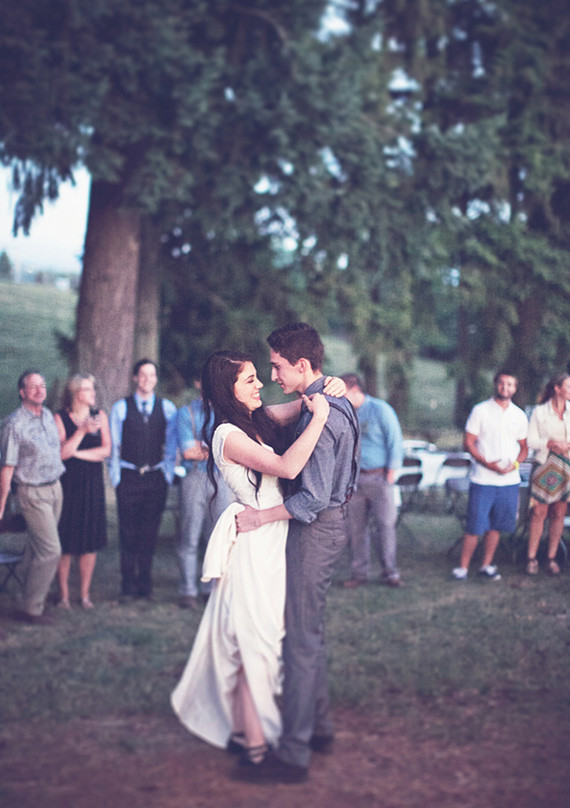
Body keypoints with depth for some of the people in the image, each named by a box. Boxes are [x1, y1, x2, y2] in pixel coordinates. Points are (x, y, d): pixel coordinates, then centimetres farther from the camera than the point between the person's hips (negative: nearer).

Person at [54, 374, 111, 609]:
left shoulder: (99, 416, 6)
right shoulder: (60, 418, -3)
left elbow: (106, 450, -1)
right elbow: (61, 453, -12)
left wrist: (76, 453, -8)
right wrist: (82, 431, -19)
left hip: (92, 484, 3)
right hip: (67, 484, -3)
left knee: (91, 540, 4)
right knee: (65, 540, 0)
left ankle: (85, 594, 14)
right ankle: (63, 594, 12)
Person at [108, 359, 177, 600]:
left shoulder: (167, 408, 7)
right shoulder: (120, 408, 3)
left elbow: (171, 447, 10)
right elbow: (113, 446, 6)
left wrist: (167, 477, 4)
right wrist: (115, 478, 1)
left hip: (156, 478, 1)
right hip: (128, 477, -1)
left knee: (150, 533, 5)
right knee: (128, 533, 0)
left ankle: (145, 584, 16)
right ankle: (128, 586, 8)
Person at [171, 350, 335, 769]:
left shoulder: (258, 420, 7)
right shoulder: (228, 435, -19)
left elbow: (298, 404, 22)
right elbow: (286, 467, -30)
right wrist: (318, 416, -23)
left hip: (274, 541, 9)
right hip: (255, 543, -9)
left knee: (262, 636, 15)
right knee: (256, 638, 0)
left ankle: (245, 727, 28)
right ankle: (254, 740, 10)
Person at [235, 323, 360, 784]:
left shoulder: (321, 414, -23)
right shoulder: (334, 401, 9)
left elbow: (314, 497, -26)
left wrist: (261, 517, -19)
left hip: (315, 529, -10)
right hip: (329, 523, 10)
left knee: (301, 640, -5)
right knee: (311, 633, 20)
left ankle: (294, 755, 2)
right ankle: (319, 727, 32)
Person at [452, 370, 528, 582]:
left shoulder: (519, 416, 10)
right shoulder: (480, 411, -1)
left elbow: (524, 446, 16)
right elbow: (468, 442, -3)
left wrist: (516, 463, -5)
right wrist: (486, 463, -16)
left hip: (509, 479, 4)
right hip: (483, 479, -4)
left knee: (496, 526, 8)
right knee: (474, 526, -4)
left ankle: (486, 565, 20)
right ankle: (463, 567, 5)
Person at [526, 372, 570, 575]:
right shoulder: (539, 412, 0)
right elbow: (531, 441, -1)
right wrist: (550, 443, -16)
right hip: (544, 466, -3)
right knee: (539, 513, -3)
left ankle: (552, 558, 13)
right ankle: (532, 558, 6)